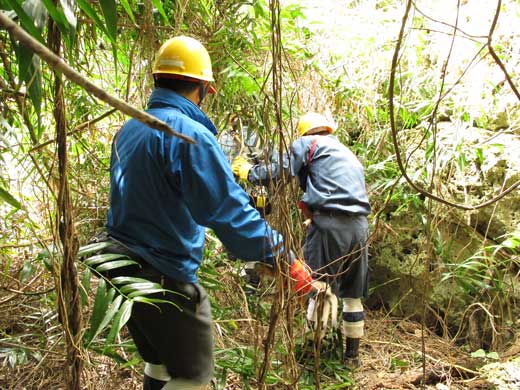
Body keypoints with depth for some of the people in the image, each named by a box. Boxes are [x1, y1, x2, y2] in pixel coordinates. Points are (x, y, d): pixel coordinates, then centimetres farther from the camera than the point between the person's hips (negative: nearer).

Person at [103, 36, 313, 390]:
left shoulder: (129, 129, 8)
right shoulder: (189, 133, -20)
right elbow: (229, 208, -25)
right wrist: (283, 256, -21)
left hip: (125, 268, 9)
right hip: (166, 278, -9)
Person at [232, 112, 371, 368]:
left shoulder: (308, 143, 8)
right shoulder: (349, 155, 30)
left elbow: (283, 170, -1)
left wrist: (248, 172, 13)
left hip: (330, 224, -7)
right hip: (360, 226, 7)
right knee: (353, 295, 14)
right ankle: (352, 355, 22)